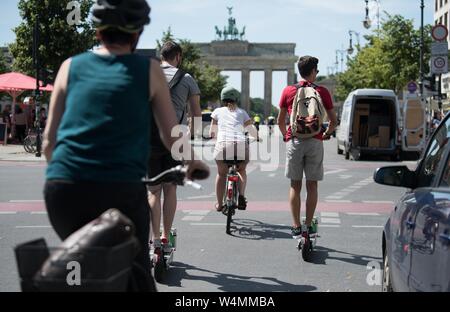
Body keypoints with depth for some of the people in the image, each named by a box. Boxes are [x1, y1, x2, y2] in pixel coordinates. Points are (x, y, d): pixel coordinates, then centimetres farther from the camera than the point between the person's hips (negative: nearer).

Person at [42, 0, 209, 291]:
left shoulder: (71, 66, 13)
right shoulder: (149, 69, 7)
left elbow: (48, 141, 15)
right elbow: (172, 137, 10)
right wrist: (192, 162, 30)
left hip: (63, 188, 3)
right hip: (121, 189, -2)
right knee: (136, 273, 14)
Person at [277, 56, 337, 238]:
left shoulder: (288, 91, 5)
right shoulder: (322, 92, 2)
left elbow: (280, 121, 8)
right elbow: (333, 121, 4)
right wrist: (326, 134, 21)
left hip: (294, 142, 1)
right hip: (315, 142, 0)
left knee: (295, 185, 6)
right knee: (312, 185, 7)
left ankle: (296, 226, 4)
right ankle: (308, 225, 7)